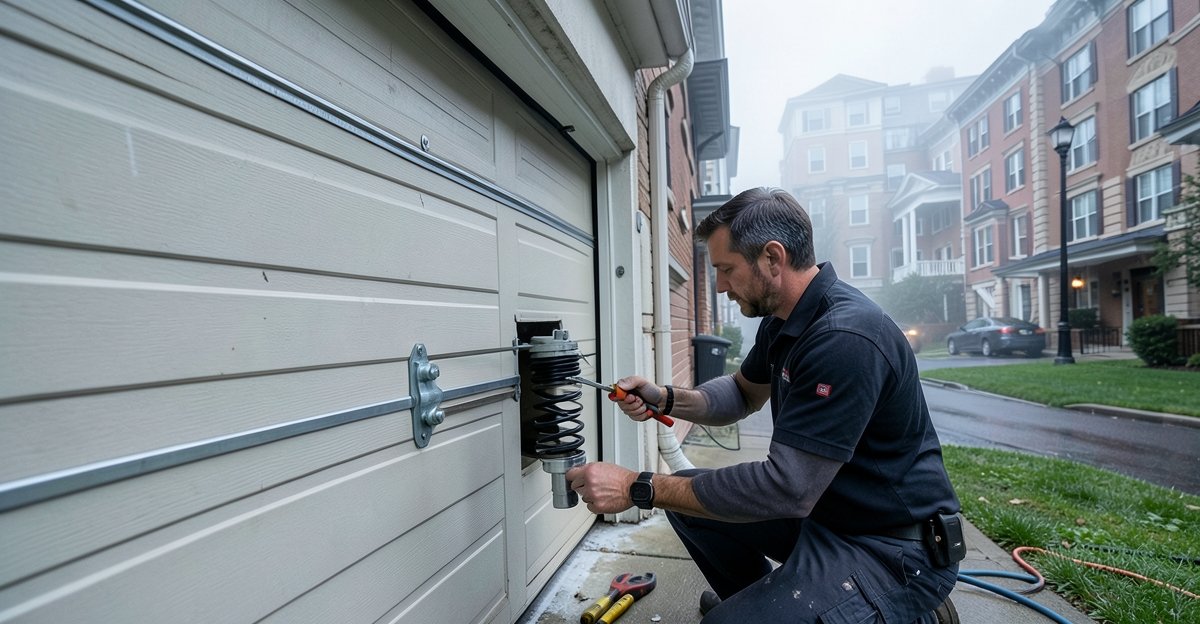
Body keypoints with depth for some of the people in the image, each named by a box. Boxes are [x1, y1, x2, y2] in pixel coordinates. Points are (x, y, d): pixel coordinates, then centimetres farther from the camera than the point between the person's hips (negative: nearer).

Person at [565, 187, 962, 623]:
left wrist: (638, 489, -25)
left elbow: (786, 488, -31)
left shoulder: (846, 337, -29)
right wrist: (668, 400, -5)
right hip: (820, 506, 9)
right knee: (684, 492, 8)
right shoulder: (782, 320, 1)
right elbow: (743, 393, 15)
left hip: (892, 549, -9)